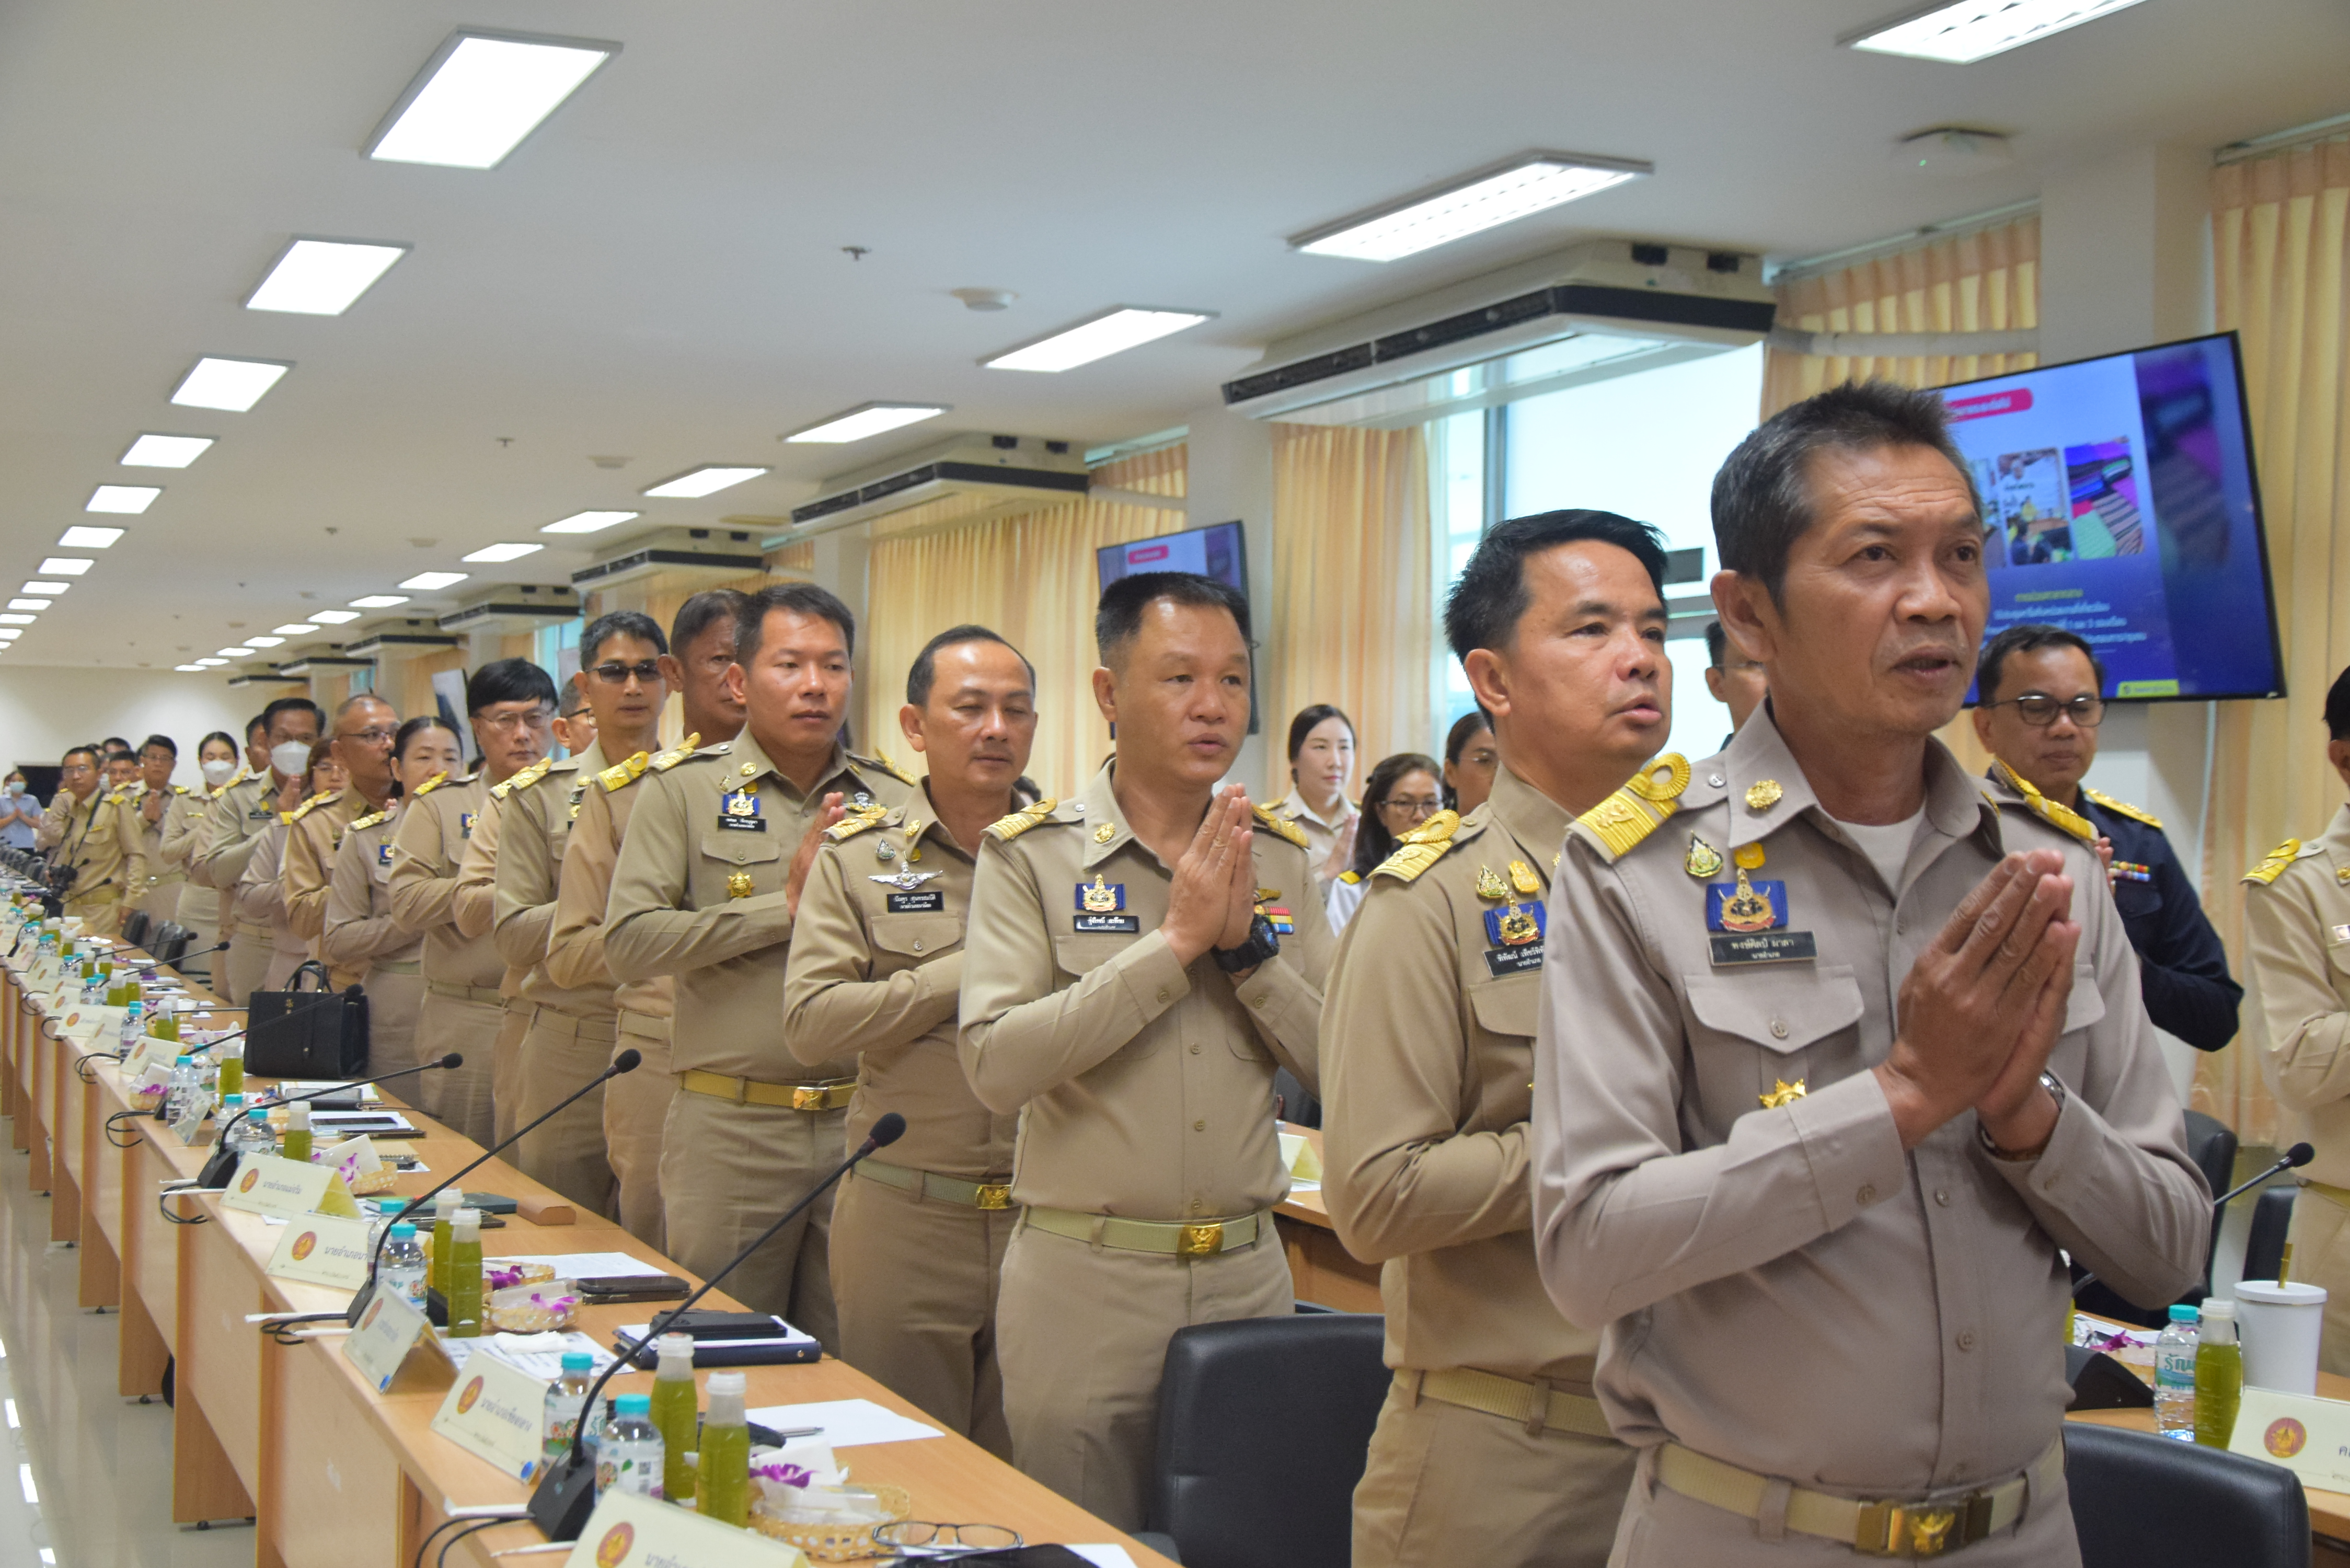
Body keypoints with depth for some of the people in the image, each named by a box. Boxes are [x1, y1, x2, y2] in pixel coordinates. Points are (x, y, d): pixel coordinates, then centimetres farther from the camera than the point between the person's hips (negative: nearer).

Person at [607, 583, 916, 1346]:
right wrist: (786, 906, -11)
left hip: (865, 1119, 3)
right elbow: (628, 941, -11)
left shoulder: (895, 801, 8)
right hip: (730, 1124, -2)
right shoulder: (684, 789, 0)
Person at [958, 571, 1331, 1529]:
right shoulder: (1030, 855, -6)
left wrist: (1246, 945, -14)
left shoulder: (1280, 857, 6)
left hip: (1248, 1272, 4)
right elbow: (995, 1066, -19)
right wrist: (1174, 942, -20)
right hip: (1083, 1281, -3)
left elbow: (1336, 1064, 1)